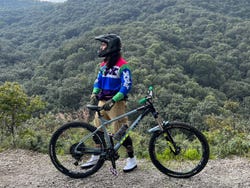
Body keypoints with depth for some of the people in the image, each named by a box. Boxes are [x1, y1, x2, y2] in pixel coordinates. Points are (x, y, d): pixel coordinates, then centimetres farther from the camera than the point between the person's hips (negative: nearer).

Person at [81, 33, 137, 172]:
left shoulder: (122, 65, -13)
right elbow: (98, 81, 14)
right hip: (103, 101, 8)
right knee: (97, 128, 11)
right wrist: (94, 94, -5)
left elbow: (126, 86, -20)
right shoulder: (104, 64, 11)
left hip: (116, 102, -7)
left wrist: (112, 101, -28)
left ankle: (132, 159, 12)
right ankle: (96, 157, 26)